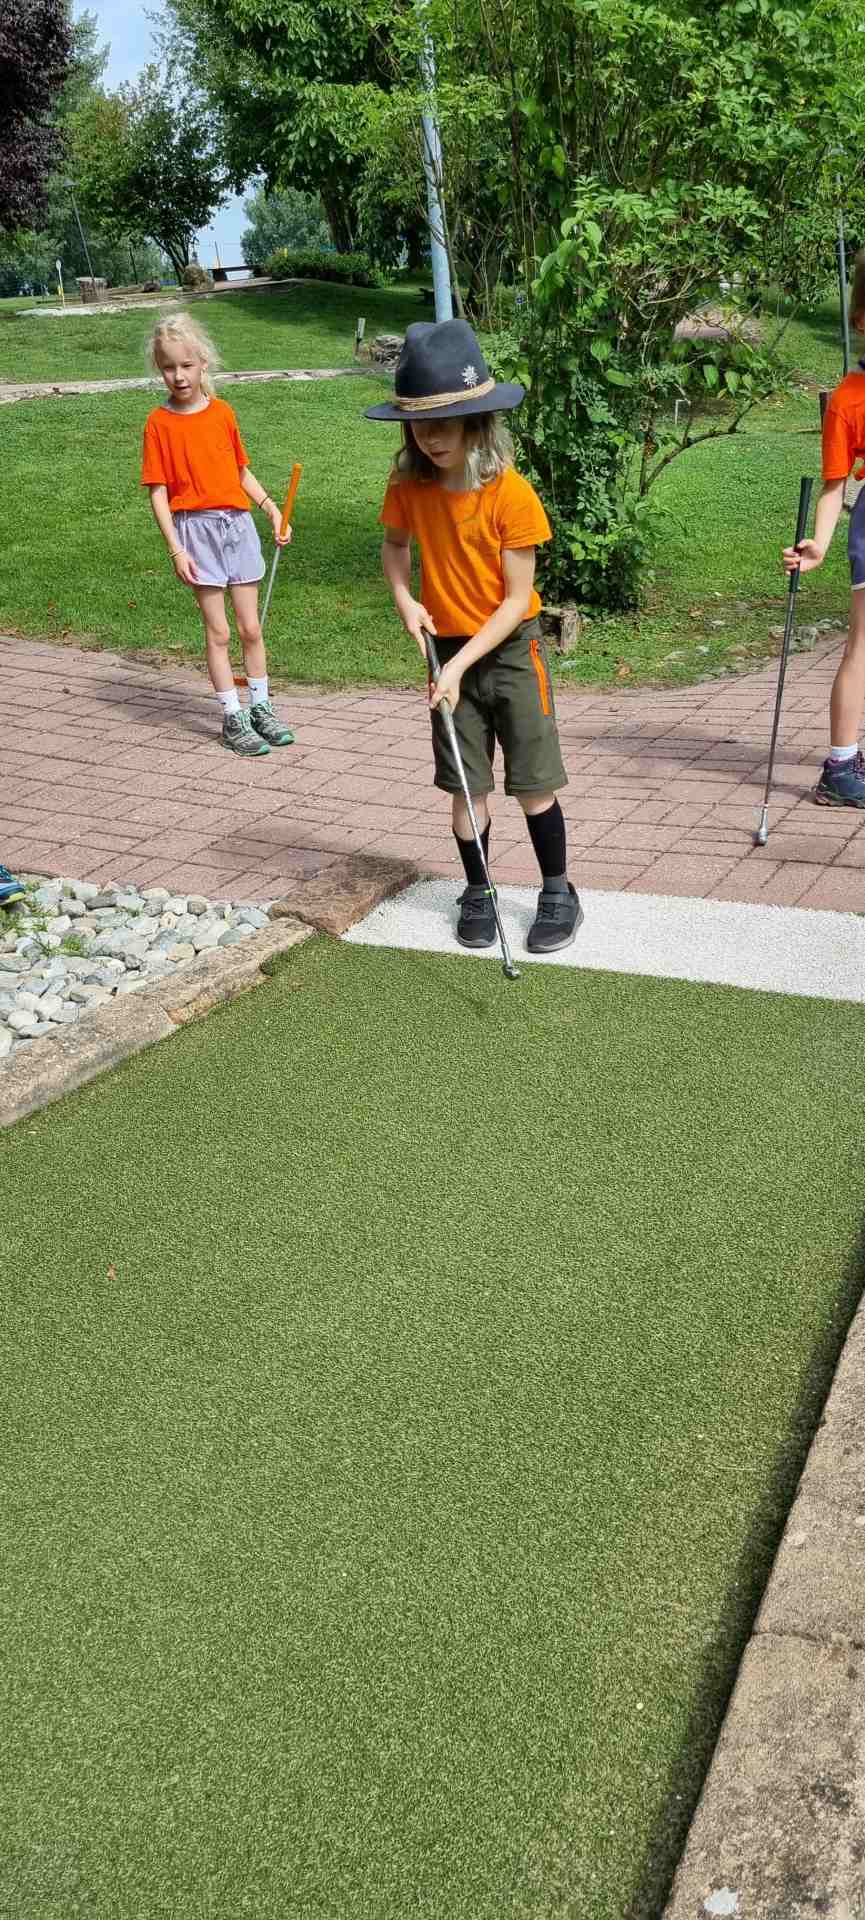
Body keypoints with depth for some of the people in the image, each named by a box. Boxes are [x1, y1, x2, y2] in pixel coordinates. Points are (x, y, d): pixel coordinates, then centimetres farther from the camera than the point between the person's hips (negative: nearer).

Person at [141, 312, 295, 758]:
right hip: (196, 527, -3)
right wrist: (175, 549, -14)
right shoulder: (159, 423, -5)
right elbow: (158, 492, -7)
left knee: (251, 627, 8)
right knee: (217, 632, 1)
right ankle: (233, 719, 10)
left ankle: (260, 708, 22)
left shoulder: (222, 412, 5)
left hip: (238, 523, 3)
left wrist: (273, 510, 2)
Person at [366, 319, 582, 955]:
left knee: (535, 783, 2)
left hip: (511, 647, -3)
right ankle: (478, 893, 23)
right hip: (448, 647, 3)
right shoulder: (409, 485, -7)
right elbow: (395, 543, 13)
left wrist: (461, 665, -21)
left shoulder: (512, 494, -19)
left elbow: (516, 599, -16)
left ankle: (558, 892, 18)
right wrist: (405, 599, -6)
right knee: (466, 787, 8)